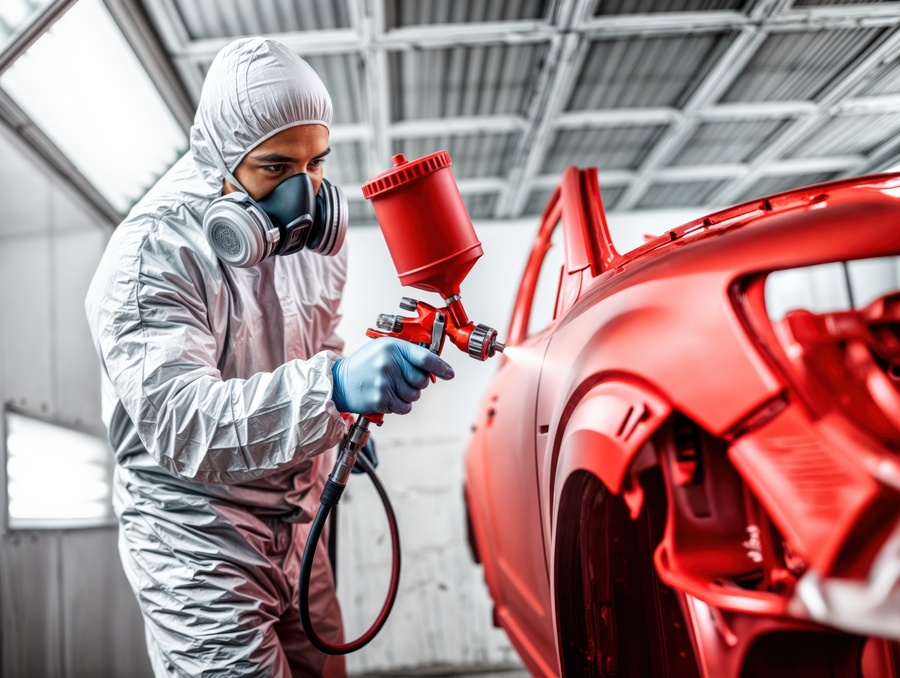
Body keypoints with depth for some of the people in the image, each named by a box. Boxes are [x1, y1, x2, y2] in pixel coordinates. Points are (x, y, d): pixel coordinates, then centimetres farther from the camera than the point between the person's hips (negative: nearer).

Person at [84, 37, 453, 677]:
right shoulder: (152, 254, -22)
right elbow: (177, 421, -36)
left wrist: (345, 426, 6)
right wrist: (331, 386, -50)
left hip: (296, 527, 7)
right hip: (196, 544, -7)